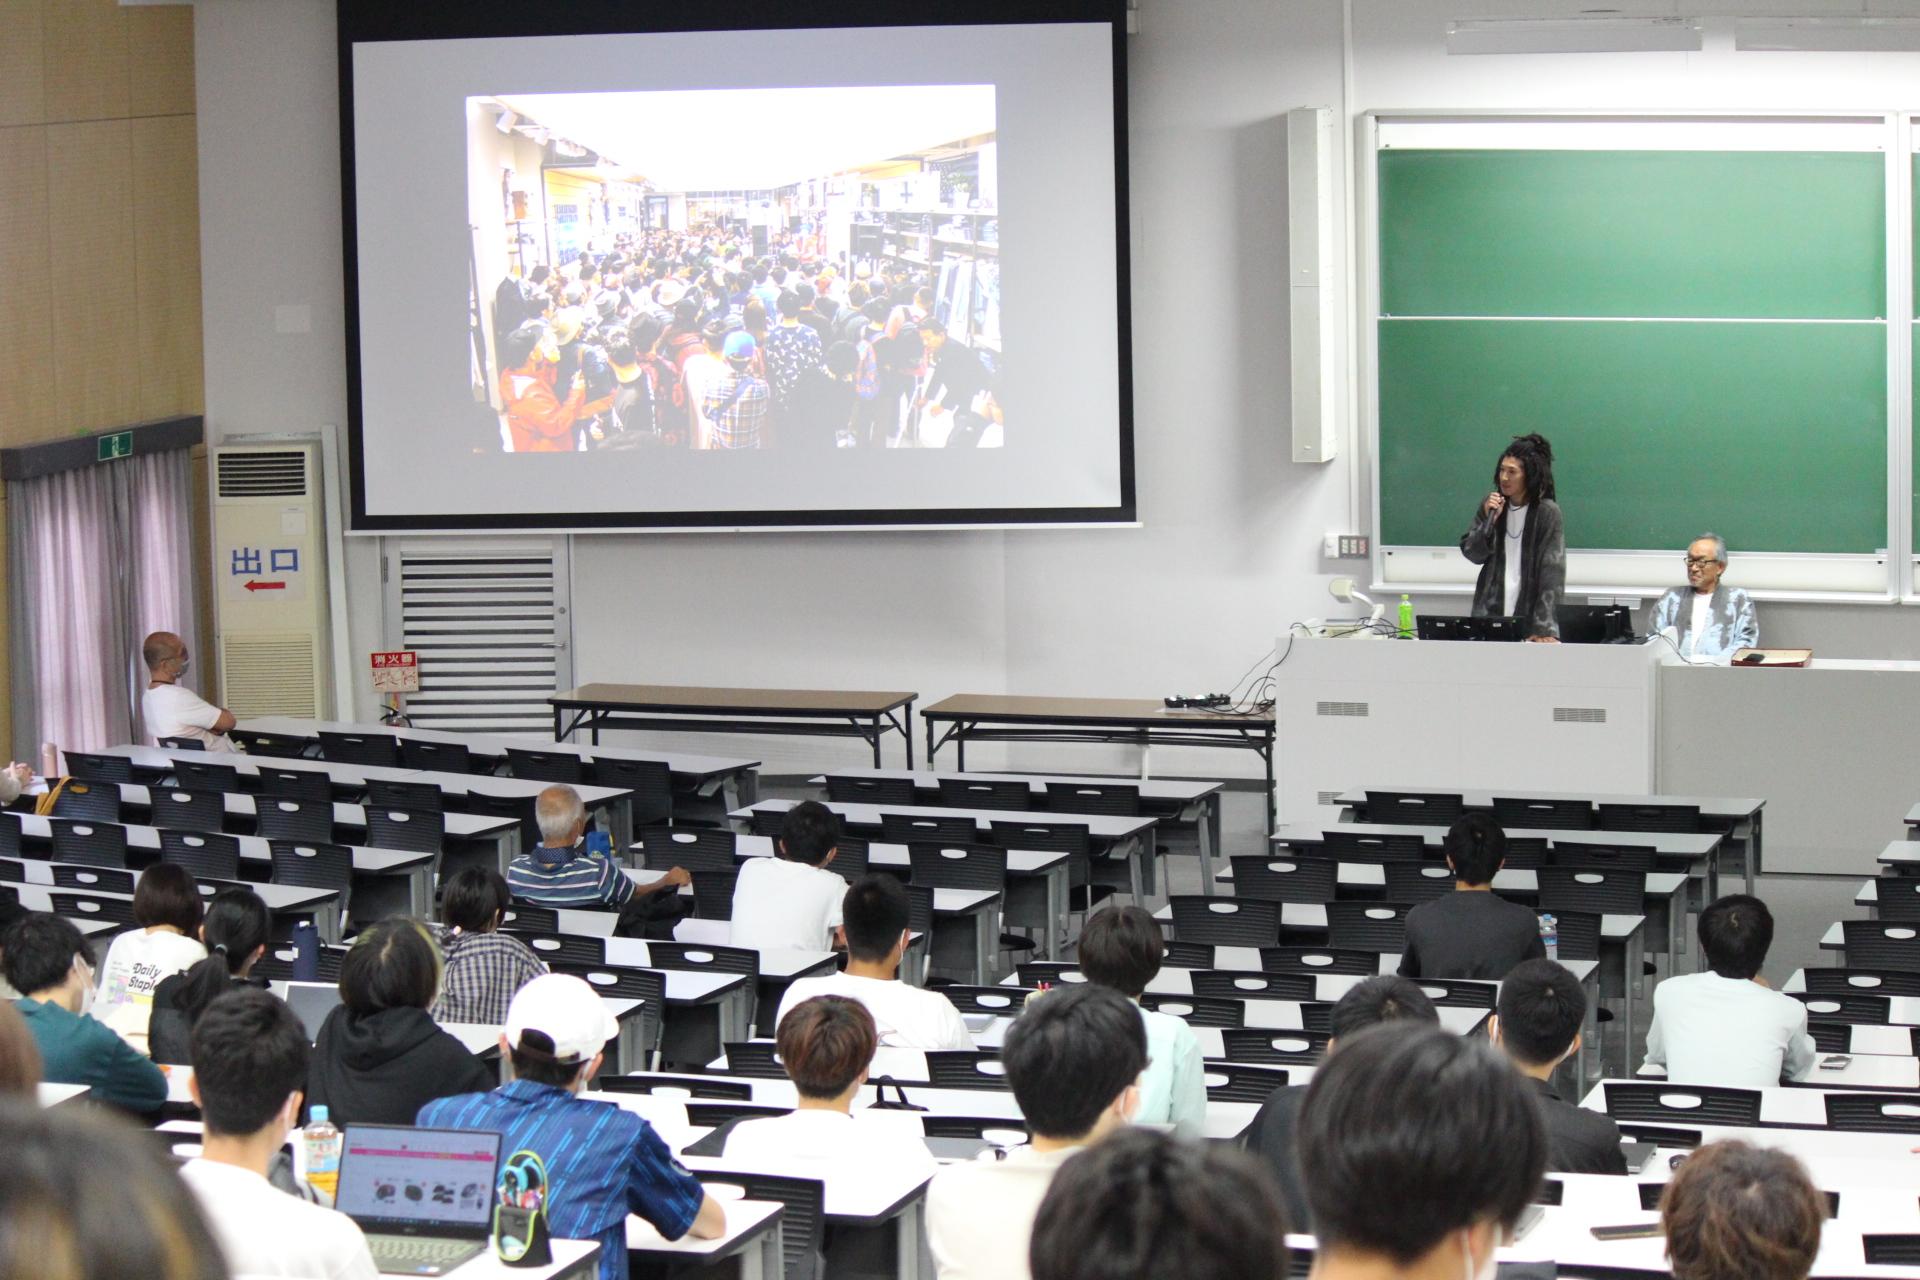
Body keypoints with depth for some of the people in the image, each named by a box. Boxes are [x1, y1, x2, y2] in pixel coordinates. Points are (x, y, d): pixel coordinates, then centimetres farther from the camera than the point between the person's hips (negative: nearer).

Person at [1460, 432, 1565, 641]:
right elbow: (1472, 554, 7)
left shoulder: (1547, 512, -9)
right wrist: (1489, 521, -11)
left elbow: (1552, 572, -13)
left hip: (1528, 615, -4)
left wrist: (1545, 629, -21)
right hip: (1490, 613, 4)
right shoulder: (1492, 505, 6)